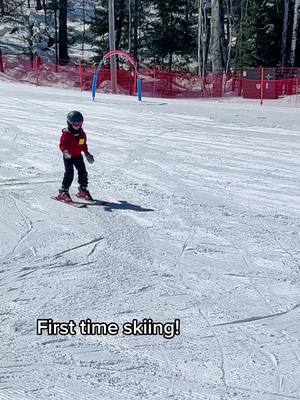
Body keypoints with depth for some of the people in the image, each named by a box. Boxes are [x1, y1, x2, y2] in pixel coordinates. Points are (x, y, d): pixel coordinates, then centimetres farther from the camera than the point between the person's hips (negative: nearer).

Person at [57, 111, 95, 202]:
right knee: (69, 174, -14)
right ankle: (63, 192, -6)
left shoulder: (82, 133, 3)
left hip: (78, 156, 6)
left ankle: (83, 190, 19)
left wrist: (87, 153, 17)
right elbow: (62, 145, -19)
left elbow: (84, 144, 17)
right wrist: (65, 152, -37)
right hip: (68, 157, -6)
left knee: (83, 172, 3)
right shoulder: (66, 133, -16)